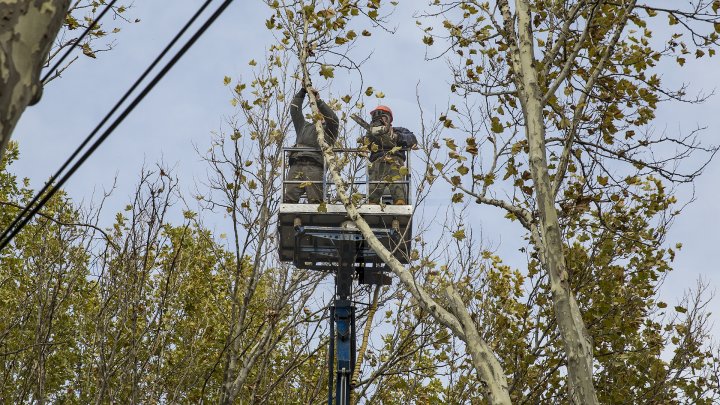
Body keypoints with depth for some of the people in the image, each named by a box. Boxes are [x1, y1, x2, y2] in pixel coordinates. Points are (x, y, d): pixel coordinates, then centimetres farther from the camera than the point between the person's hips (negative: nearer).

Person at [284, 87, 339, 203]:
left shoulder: (329, 131, 21)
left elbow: (332, 118, 3)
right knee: (289, 199, -13)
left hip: (315, 166, -3)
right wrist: (302, 91, 21)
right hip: (296, 165, 4)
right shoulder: (304, 126, 34)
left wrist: (318, 100, 1)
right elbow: (294, 110, 29)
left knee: (315, 200, -16)